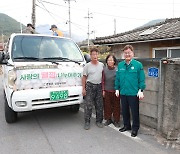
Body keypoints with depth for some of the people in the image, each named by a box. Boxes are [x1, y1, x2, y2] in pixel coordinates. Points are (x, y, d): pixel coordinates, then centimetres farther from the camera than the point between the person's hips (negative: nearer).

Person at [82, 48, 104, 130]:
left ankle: (99, 121, 24)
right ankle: (87, 122, 9)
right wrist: (83, 88, -6)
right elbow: (84, 77, -1)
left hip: (99, 86, 4)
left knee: (99, 105, 9)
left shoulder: (101, 65, 7)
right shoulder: (87, 66, -2)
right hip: (90, 86, -3)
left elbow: (103, 76, 12)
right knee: (88, 105, -2)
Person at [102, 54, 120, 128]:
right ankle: (108, 119, 26)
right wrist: (103, 90, 2)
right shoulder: (104, 70, 1)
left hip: (115, 91, -2)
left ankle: (116, 120, 21)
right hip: (107, 91, 2)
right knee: (107, 105, 9)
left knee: (116, 106, 7)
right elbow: (103, 81, 5)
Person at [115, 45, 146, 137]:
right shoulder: (120, 65, 6)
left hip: (134, 93, -4)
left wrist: (141, 90, -10)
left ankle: (135, 128, 23)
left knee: (135, 112, 7)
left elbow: (141, 79, -6)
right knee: (124, 111, 17)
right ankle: (126, 125, 35)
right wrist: (117, 89, 8)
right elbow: (117, 78, 11)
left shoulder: (138, 65, -6)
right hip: (123, 92, 5)